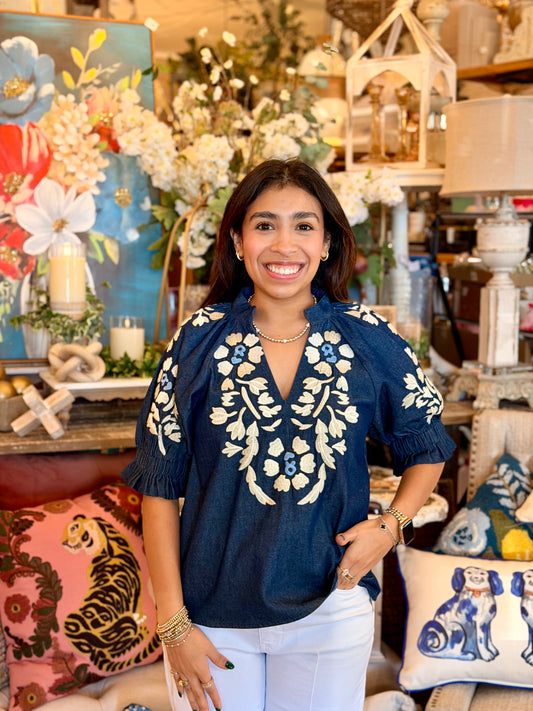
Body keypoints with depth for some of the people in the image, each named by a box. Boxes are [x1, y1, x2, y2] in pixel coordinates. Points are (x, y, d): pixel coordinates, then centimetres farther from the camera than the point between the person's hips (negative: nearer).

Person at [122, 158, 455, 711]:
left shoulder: (369, 341, -4)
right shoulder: (199, 342, -6)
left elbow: (426, 447, 11)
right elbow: (160, 485, -4)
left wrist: (392, 523, -7)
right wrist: (174, 624, -7)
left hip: (330, 609, 1)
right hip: (212, 614, 0)